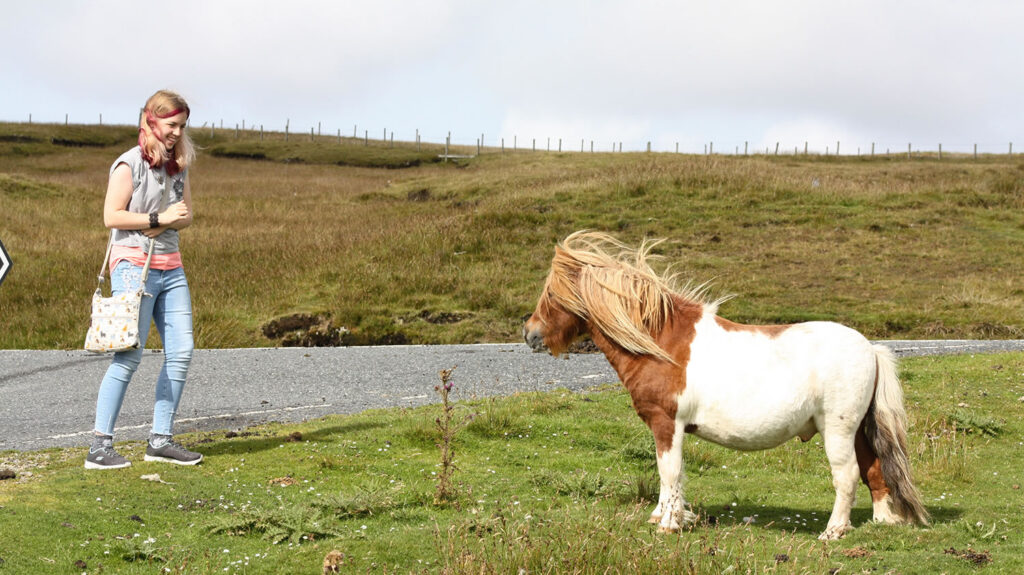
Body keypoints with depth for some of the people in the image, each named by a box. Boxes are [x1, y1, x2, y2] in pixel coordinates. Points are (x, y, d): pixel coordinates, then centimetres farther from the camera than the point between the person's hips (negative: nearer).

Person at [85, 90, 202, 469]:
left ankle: (160, 440, 8)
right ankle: (100, 446, -9)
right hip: (134, 265, -7)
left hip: (170, 268, 7)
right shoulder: (130, 164, -7)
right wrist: (158, 218, -15)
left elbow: (185, 214, 12)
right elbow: (111, 216, -13)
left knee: (181, 352, 0)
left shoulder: (178, 165, 14)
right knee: (129, 356, -12)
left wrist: (165, 224, -9)